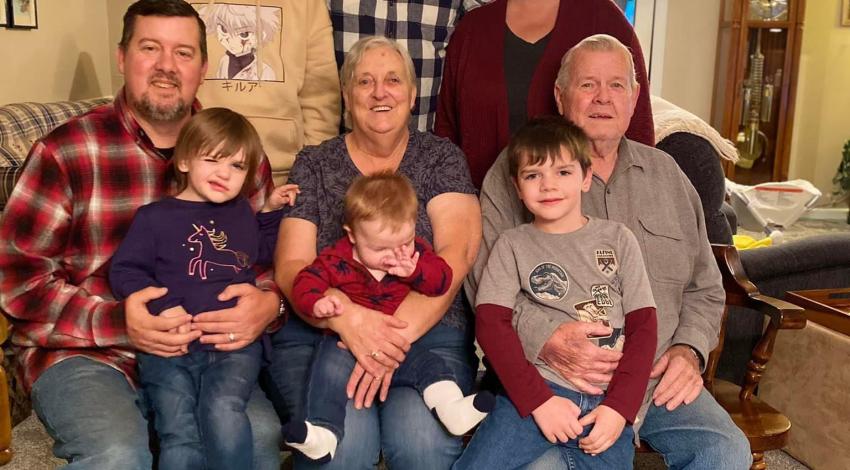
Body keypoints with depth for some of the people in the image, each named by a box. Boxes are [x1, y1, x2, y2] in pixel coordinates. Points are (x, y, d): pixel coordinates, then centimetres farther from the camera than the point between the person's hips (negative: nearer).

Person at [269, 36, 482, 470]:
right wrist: (346, 317, -20)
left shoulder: (441, 157, 9)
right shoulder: (313, 164, 11)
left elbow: (455, 254, -5)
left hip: (426, 331, 0)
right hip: (320, 332, 1)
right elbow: (290, 267, 2)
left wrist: (396, 334, -21)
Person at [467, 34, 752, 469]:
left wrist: (688, 350, 0)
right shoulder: (516, 170, 1)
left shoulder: (667, 175, 15)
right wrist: (543, 340, -22)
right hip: (545, 380, -4)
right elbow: (483, 283, -6)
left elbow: (705, 289, 19)